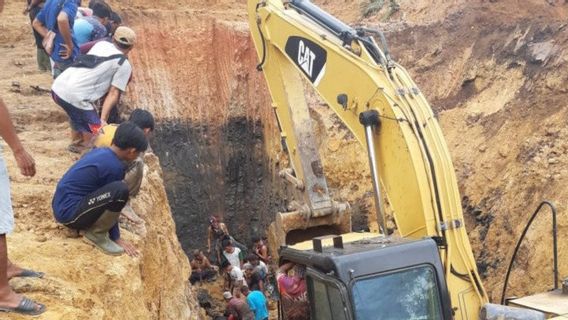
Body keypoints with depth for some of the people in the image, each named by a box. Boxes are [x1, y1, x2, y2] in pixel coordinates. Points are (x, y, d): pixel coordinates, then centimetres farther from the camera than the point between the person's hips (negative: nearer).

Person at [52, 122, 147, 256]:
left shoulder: (100, 152, 10)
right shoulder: (114, 166, -16)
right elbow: (111, 199, -8)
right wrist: (116, 237, 4)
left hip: (62, 205, 10)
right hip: (68, 212, -10)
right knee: (120, 190, -26)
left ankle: (88, 225, 11)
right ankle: (96, 234, -7)